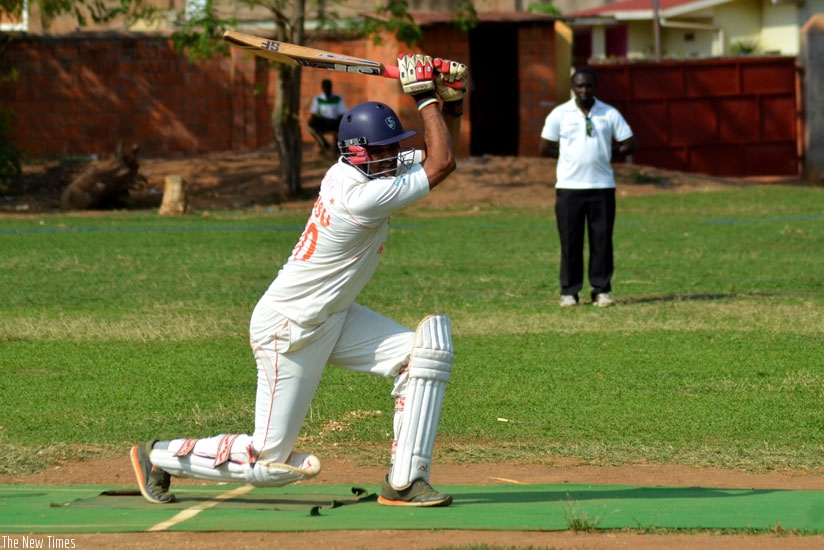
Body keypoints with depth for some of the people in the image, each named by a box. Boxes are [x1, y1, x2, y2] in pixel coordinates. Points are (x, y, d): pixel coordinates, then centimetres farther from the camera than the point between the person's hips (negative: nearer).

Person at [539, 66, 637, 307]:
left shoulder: (609, 114, 6)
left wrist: (607, 154, 0)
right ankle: (569, 292, 5)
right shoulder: (560, 114, 4)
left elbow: (629, 145, 9)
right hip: (569, 187, -1)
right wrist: (570, 155, 2)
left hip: (602, 187, 1)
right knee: (570, 242, 0)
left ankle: (601, 290, 8)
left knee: (602, 240, 1)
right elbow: (544, 148, 6)